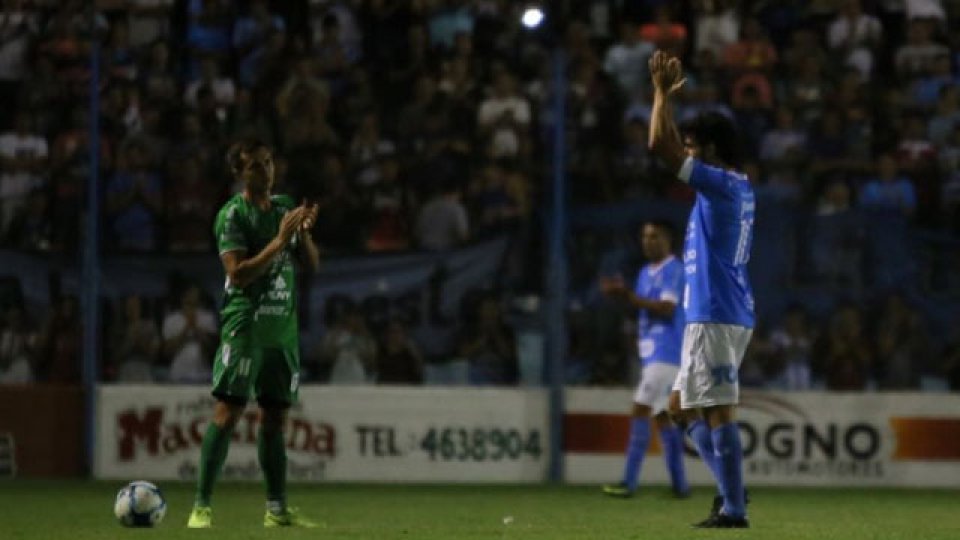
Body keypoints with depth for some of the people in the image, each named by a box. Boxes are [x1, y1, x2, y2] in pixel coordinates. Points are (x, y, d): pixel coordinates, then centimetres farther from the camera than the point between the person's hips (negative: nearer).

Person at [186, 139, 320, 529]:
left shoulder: (284, 206, 14)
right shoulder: (232, 214, -6)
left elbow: (312, 264, 13)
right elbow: (238, 274, -15)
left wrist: (304, 232, -5)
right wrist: (279, 241, -19)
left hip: (283, 328, 6)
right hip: (245, 325, -6)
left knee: (274, 419, 9)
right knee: (227, 413, -11)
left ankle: (277, 509, 13)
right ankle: (201, 507, -11)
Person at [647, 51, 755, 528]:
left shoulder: (722, 184, -13)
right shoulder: (738, 188, 15)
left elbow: (660, 147, -18)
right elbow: (671, 149, 31)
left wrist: (662, 93, -7)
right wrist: (667, 94, 30)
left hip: (716, 316, -10)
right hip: (713, 314, 10)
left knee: (718, 410, -10)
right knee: (683, 404, 15)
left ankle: (734, 508, -10)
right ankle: (731, 490, 12)